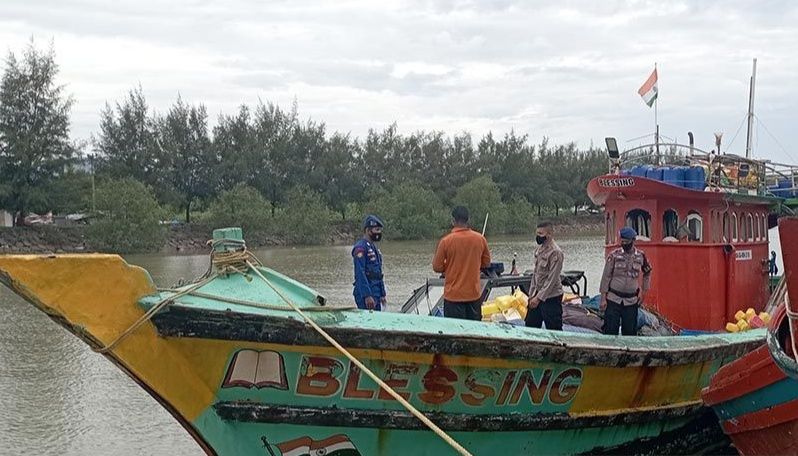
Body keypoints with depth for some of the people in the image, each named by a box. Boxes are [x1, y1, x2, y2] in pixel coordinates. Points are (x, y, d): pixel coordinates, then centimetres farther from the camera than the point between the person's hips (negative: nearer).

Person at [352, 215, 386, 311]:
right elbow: (360, 274, -20)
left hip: (376, 292, 10)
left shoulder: (374, 248, 18)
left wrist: (382, 294, 20)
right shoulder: (360, 248, -13)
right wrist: (367, 296, -25)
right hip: (366, 293, -10)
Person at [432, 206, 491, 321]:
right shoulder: (480, 239, -4)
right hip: (474, 294, 3)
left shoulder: (446, 241, -14)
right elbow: (486, 263, 10)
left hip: (453, 295, -3)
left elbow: (437, 267, -6)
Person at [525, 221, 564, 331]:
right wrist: (531, 295, 10)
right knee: (530, 325, 15)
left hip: (551, 297, -9)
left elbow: (552, 279, -20)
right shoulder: (539, 249, 8)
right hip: (537, 294, 9)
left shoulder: (555, 252, -18)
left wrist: (539, 297, -20)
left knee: (554, 330, -1)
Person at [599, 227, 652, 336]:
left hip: (631, 301, 2)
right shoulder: (614, 255, -4)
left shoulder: (641, 256, 3)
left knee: (630, 330, 6)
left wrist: (643, 292, 13)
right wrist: (603, 298, -6)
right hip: (613, 299, -2)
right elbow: (606, 277, -2)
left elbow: (647, 273, 20)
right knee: (610, 330, -3)